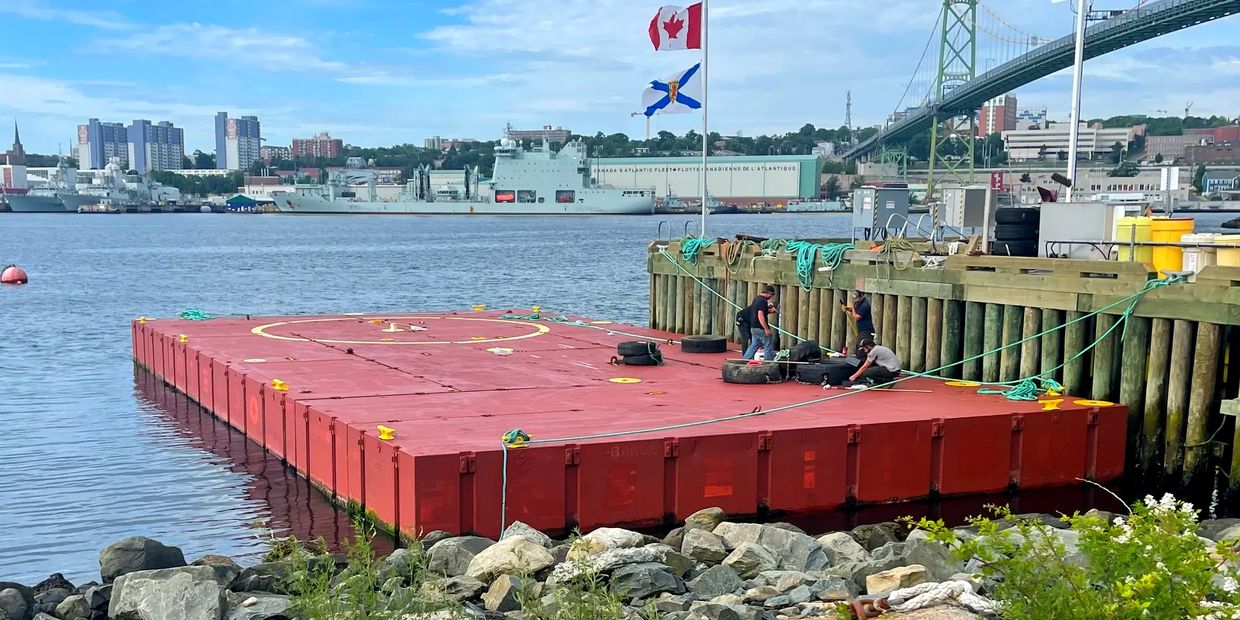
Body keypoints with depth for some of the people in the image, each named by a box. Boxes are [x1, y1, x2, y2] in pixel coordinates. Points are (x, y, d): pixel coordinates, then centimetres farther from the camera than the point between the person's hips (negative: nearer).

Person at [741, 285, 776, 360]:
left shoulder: (756, 299, 14)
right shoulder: (763, 301, -17)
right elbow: (760, 315, -25)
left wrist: (768, 311, 20)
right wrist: (766, 329, -24)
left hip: (754, 328, 9)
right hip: (760, 328, -9)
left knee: (754, 346, 14)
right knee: (768, 347, 1)